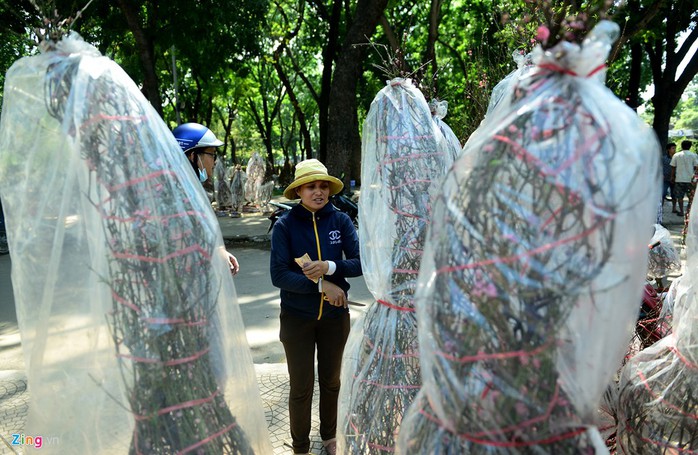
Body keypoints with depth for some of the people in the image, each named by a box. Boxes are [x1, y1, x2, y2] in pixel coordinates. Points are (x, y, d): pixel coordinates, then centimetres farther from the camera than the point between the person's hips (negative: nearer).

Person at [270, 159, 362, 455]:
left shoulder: (340, 220, -8)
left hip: (335, 314, 2)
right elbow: (279, 275, -17)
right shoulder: (285, 225, -12)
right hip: (297, 317, -2)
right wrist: (322, 285, -23)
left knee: (331, 381, 20)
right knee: (301, 387, 8)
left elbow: (360, 262, -11)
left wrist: (328, 267, -26)